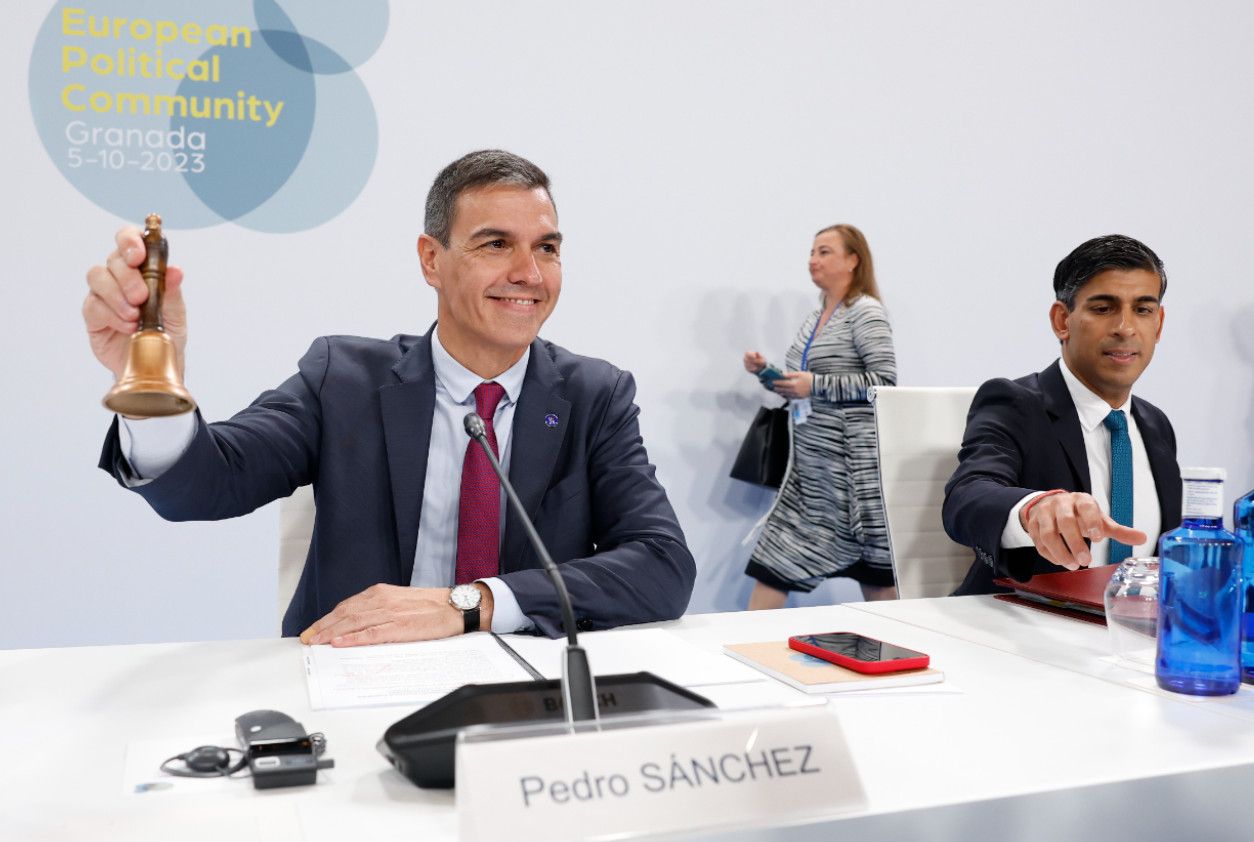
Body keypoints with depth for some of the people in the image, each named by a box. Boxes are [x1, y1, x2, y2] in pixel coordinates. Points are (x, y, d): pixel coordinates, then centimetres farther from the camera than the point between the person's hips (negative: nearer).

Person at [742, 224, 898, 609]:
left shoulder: (865, 311, -8)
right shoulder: (815, 318, 15)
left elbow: (885, 380, -17)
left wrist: (815, 385, -20)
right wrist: (768, 373, 5)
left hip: (850, 457, -8)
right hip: (812, 458, 8)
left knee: (874, 570, 1)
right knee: (774, 557, 4)